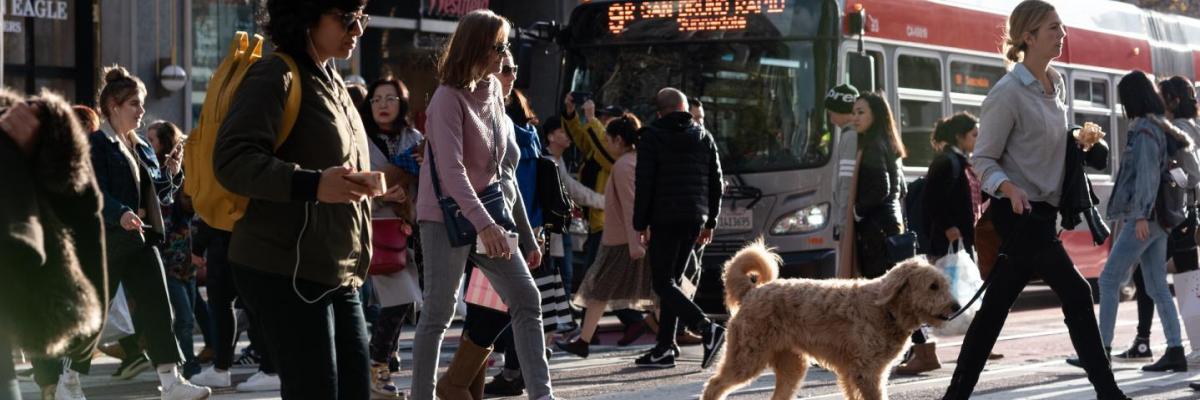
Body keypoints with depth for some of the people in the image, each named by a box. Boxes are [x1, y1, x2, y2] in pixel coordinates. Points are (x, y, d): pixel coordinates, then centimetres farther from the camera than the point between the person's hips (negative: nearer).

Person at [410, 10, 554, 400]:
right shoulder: (449, 97, -16)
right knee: (439, 313, -3)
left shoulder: (493, 90, 7)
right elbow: (452, 170, -26)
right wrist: (483, 224, -35)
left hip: (487, 211, 8)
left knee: (526, 299, 0)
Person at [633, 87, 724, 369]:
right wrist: (710, 222, 18)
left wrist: (641, 224, -3)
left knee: (663, 283, -6)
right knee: (671, 281, 12)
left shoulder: (653, 136, -3)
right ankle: (665, 348, 9)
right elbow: (715, 183, 12)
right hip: (695, 219, 6)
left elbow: (644, 184, -8)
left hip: (665, 219, -6)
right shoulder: (703, 137, 12)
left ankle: (707, 328, -24)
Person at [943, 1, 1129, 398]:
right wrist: (1008, 187, -29)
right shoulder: (1008, 93, -15)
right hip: (1018, 213, -8)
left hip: (1042, 212, 8)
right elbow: (983, 159, -12)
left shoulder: (1056, 83, 10)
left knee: (995, 307, 9)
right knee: (1076, 292, -10)